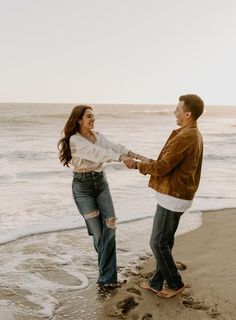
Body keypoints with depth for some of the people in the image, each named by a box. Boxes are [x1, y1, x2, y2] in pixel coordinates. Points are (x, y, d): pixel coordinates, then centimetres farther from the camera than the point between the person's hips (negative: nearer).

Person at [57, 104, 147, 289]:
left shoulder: (98, 136, 7)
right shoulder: (75, 140, -12)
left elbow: (115, 147, -4)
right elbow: (97, 152, -26)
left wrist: (139, 156, -17)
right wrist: (122, 158, -37)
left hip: (101, 182, 5)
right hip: (83, 186, -5)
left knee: (109, 227, -7)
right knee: (98, 231, 0)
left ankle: (107, 276, -1)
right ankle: (107, 272, 25)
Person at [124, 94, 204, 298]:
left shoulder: (184, 138, -23)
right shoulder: (195, 135, 10)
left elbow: (162, 167, -22)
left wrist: (137, 165, -8)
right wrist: (146, 166, 15)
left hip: (173, 197, -10)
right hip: (177, 195, 10)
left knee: (158, 242, 2)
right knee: (165, 241, 16)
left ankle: (175, 283, 16)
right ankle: (158, 282, 27)